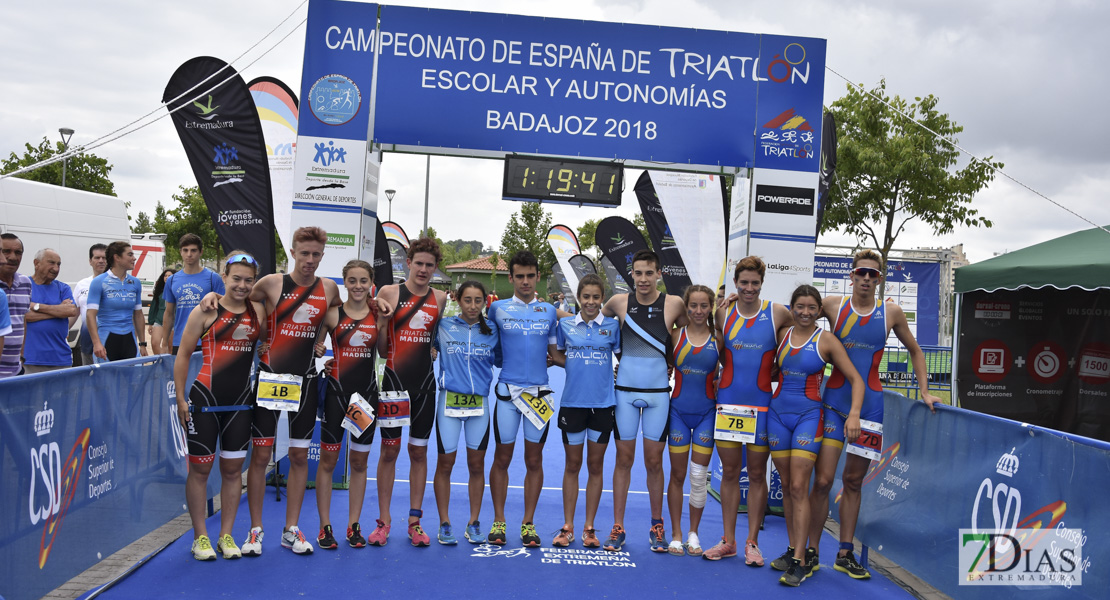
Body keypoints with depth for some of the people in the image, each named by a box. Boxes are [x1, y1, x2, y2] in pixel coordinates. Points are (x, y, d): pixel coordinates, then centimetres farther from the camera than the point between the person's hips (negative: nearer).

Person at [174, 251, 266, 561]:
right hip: (206, 397, -3)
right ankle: (200, 537, 15)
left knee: (233, 468, 8)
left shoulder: (258, 311, 6)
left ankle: (226, 535, 20)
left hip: (241, 401, 3)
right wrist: (181, 399, -4)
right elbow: (183, 355, -1)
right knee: (200, 468, 2)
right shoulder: (206, 310, -4)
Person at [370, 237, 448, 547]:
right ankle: (384, 521, 16)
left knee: (419, 452, 9)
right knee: (389, 450, 4)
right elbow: (378, 344, 0)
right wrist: (381, 318, -16)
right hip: (395, 381, -2)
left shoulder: (441, 299, 5)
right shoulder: (389, 293, -2)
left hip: (425, 384, 2)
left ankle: (415, 521, 19)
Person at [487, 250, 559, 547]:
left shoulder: (549, 311, 8)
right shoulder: (498, 308, 3)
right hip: (507, 391, -1)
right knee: (502, 458, 5)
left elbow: (555, 354, 14)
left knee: (534, 461, 6)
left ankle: (528, 523, 17)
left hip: (539, 392, 1)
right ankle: (499, 522, 17)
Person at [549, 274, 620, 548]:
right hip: (572, 402, 0)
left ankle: (589, 528, 18)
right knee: (572, 465, 8)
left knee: (595, 466, 8)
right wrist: (578, 365, -3)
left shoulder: (612, 325, 0)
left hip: (603, 404, 0)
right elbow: (557, 355, 13)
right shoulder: (565, 325, 2)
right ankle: (567, 527, 17)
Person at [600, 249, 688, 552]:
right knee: (623, 459, 5)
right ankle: (617, 528, 13)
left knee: (654, 461, 6)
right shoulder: (619, 302, -2)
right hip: (625, 391, 0)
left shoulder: (673, 304, -4)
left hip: (658, 393, 0)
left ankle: (657, 527, 22)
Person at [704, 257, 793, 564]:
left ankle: (752, 542, 15)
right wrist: (735, 368, 4)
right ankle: (728, 540, 17)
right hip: (727, 400, 2)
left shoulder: (778, 313, -2)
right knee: (730, 472, 7)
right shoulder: (723, 313, 4)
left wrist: (773, 369, 0)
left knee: (757, 473, 4)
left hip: (761, 403, -2)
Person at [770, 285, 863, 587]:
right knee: (786, 486, 8)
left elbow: (855, 379, -2)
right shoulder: (782, 335, 7)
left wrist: (854, 414, -15)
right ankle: (792, 549, 19)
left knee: (799, 487, -10)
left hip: (808, 415, -4)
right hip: (778, 412, 4)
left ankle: (799, 561, -8)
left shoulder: (826, 341, -2)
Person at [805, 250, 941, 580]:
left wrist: (924, 392, 11)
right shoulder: (833, 305, -2)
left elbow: (914, 350, 17)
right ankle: (811, 552, 6)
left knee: (853, 480, 10)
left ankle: (845, 554, 20)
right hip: (835, 401, -2)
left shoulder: (891, 312, 4)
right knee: (823, 479, -8)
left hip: (870, 403, 2)